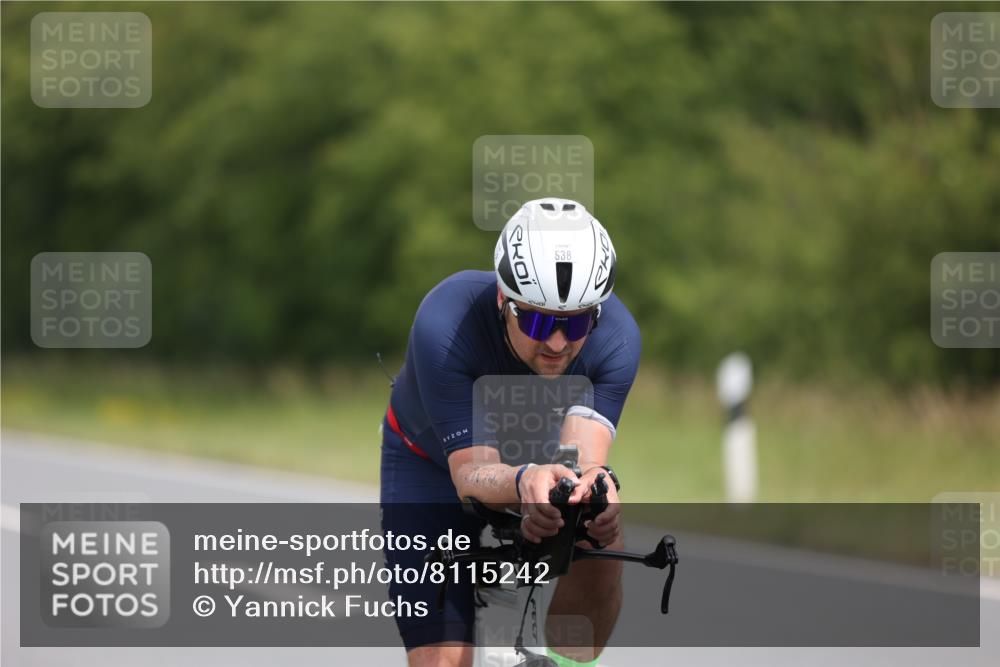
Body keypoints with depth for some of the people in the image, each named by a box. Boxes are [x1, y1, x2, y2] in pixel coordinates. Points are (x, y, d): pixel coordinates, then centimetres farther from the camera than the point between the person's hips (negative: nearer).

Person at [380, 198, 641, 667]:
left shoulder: (615, 337, -31)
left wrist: (589, 484, -66)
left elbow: (584, 453, -41)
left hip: (539, 454, 2)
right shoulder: (445, 325, -38)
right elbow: (471, 475, -41)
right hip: (433, 464, -2)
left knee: (600, 542, -31)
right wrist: (523, 484, -64)